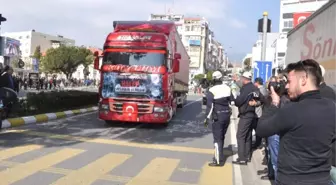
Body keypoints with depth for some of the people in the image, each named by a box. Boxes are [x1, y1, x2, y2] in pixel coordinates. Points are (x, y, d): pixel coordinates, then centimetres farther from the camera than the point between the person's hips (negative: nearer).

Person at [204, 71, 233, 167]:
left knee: (217, 138, 0)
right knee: (221, 136, 19)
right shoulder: (227, 88, 4)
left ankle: (219, 160, 0)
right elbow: (232, 101, 11)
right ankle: (219, 155, 33)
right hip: (227, 115, 6)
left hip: (218, 116, -6)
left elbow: (210, 106, -16)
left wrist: (207, 118, -12)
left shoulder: (212, 90, -13)